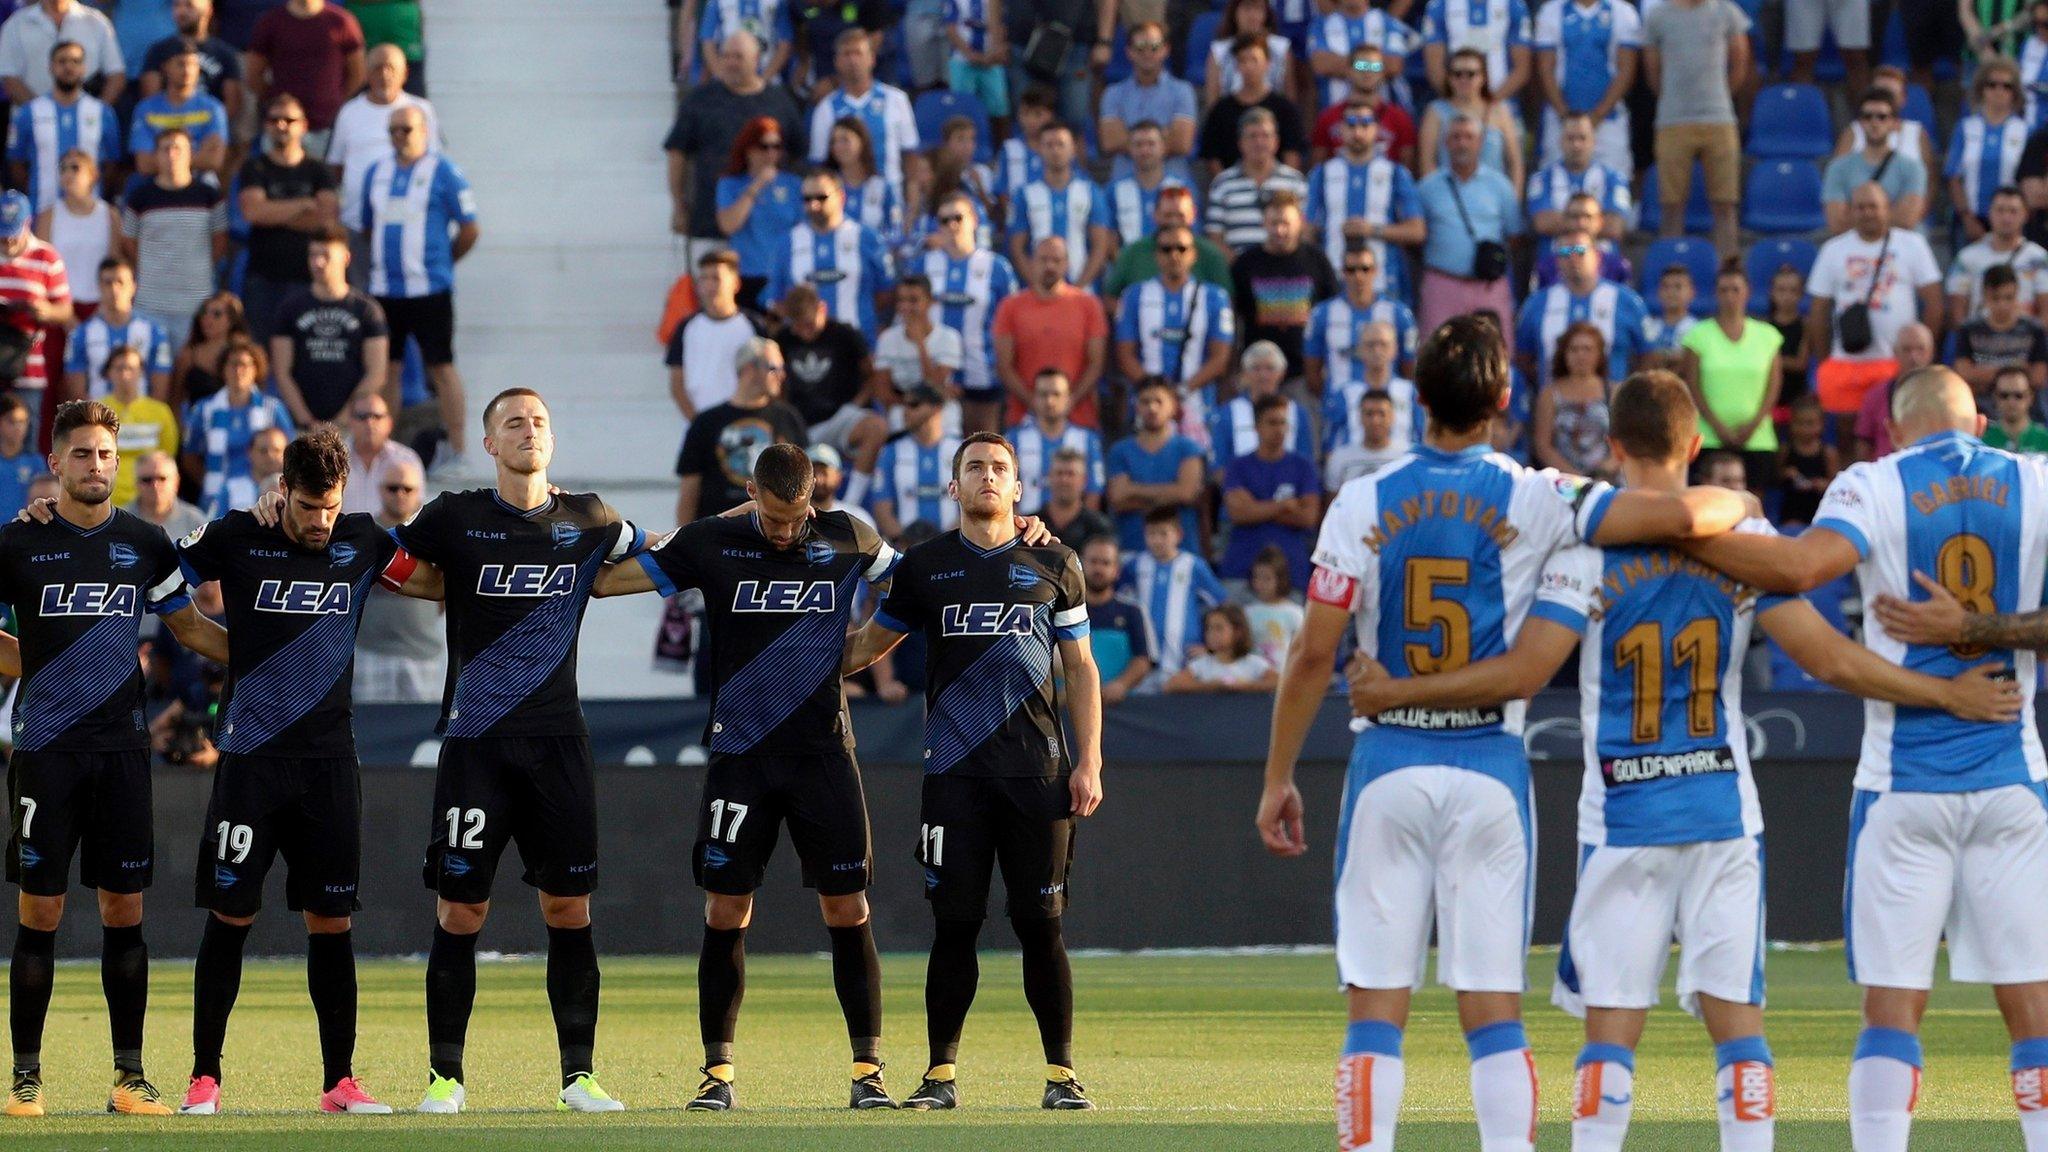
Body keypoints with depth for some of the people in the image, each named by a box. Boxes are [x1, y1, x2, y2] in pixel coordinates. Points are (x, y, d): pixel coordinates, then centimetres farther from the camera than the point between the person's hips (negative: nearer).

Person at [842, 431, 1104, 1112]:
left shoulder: (1053, 565, 9)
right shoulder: (925, 567, 10)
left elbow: (1080, 669, 11)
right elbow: (867, 647, 21)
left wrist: (1089, 762, 3)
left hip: (1038, 773, 0)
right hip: (955, 772, 0)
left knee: (1040, 924, -2)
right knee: (956, 923, -2)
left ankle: (1061, 1073, 4)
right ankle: (942, 1074, 5)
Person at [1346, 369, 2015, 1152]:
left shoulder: (1588, 545, -7)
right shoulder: (1744, 540, -1)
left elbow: (1522, 674, -11)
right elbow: (1830, 659, -3)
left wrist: (1398, 693, 0)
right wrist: (1948, 696, 8)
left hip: (1623, 822, -1)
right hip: (1724, 816, 2)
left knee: (1611, 1032, 1)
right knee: (1737, 1021, 3)